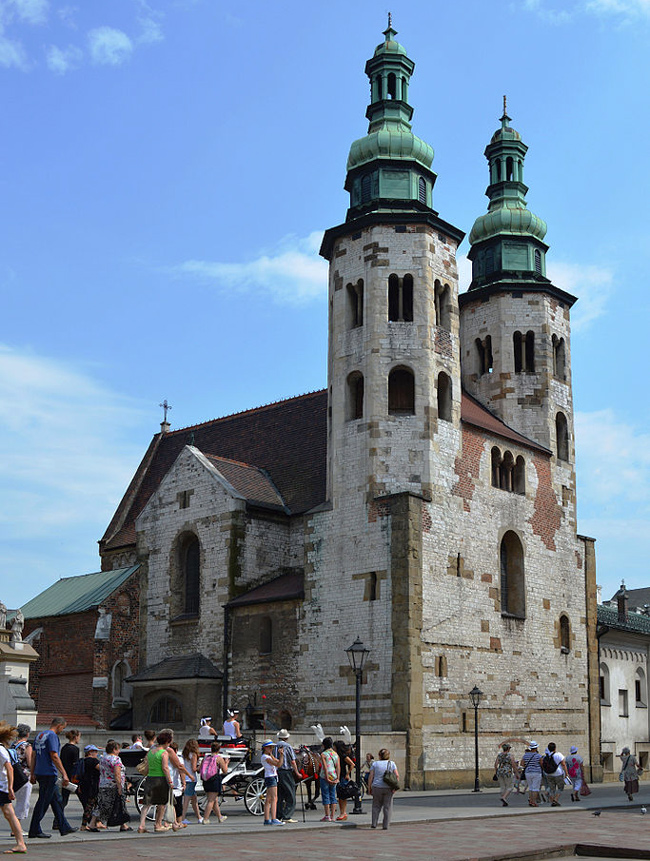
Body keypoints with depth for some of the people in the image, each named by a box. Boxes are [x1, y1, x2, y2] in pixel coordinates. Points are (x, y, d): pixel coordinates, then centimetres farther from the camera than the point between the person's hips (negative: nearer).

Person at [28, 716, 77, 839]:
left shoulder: (40, 735, 16)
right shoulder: (52, 736, -13)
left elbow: (34, 756, 17)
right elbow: (54, 756, -19)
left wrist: (32, 774, 20)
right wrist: (64, 774, -19)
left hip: (39, 773, 10)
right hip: (49, 773, -10)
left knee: (56, 801, 13)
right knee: (43, 801, -3)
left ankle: (64, 827, 18)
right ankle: (35, 830, 1)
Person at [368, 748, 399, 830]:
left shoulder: (375, 764, 3)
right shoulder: (392, 763, 4)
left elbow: (370, 776, -2)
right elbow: (397, 776, -4)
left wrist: (369, 787, 2)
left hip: (377, 787, 0)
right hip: (388, 788, 0)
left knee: (376, 806, 14)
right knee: (387, 807, 7)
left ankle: (374, 823, 6)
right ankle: (385, 825, 6)